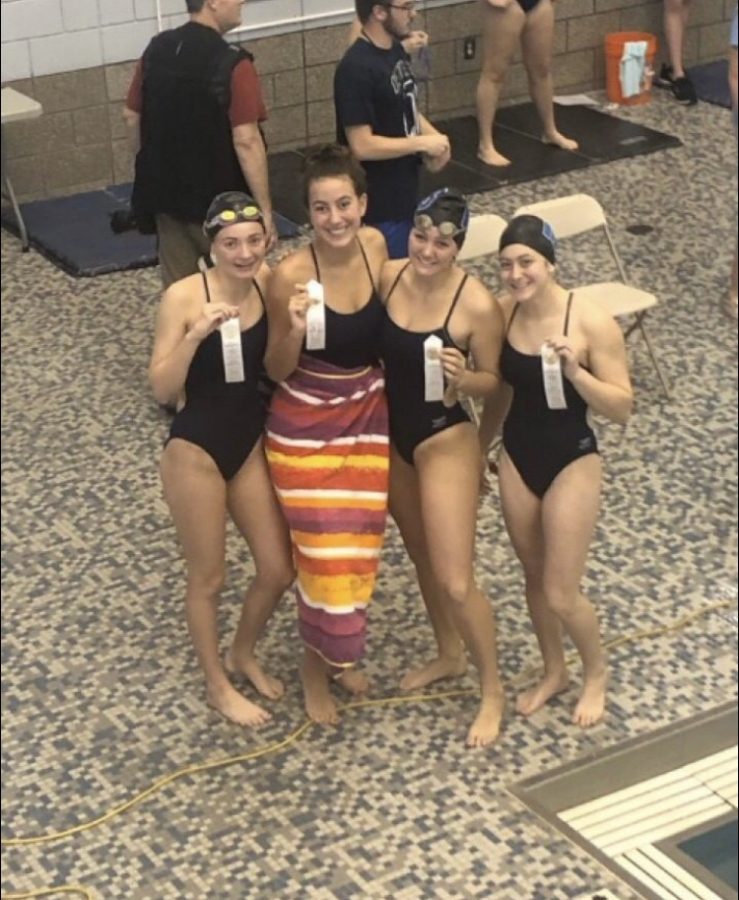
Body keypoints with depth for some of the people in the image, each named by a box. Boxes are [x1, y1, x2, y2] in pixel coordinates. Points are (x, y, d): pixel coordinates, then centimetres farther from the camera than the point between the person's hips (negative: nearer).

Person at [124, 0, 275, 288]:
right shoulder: (232, 64, -20)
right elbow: (246, 141, -23)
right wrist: (265, 210, -18)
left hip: (166, 194, 6)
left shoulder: (156, 50, 0)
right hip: (219, 202, -6)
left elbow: (132, 115, 10)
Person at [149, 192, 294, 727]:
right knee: (209, 577, 11)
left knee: (279, 570, 13)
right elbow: (162, 390, -20)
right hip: (197, 449, -5)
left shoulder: (267, 282, -6)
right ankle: (217, 685, 33)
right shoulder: (184, 296, -20)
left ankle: (244, 655, 41)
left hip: (252, 441, 5)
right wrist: (197, 333, -33)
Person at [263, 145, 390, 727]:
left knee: (360, 549, 16)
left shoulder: (375, 245, -8)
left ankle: (340, 653, 39)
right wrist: (295, 331, -32)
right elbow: (277, 372, -13)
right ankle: (317, 663, 26)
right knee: (326, 556, 0)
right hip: (307, 429, -5)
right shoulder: (292, 275, -23)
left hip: (368, 419, 5)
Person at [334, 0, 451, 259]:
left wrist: (434, 137, -2)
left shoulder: (396, 51, 6)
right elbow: (362, 146, -25)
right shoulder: (356, 69, -22)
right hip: (379, 206, -9)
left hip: (405, 194, 9)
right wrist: (422, 143, -17)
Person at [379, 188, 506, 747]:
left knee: (455, 581, -4)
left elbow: (492, 381, -10)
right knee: (420, 554, 23)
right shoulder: (387, 277, -8)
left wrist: (462, 377, -29)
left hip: (445, 441, -6)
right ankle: (450, 655, 46)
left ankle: (493, 690, 17)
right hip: (392, 434, 6)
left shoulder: (477, 305, -21)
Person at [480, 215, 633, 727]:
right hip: (517, 457, 5)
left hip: (572, 461, -5)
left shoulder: (592, 323, -21)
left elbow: (622, 408, -18)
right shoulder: (501, 313, -7)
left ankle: (597, 673, 29)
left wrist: (574, 369, -33)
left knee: (561, 594, 0)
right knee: (535, 578, 19)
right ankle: (554, 672, 41)